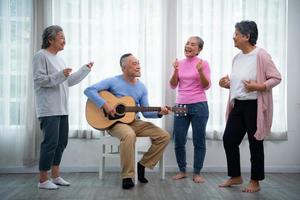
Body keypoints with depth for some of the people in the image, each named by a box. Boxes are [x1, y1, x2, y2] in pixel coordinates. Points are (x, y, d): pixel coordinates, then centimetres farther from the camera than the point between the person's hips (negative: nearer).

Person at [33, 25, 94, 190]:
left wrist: (85, 69, 19)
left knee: (61, 142, 11)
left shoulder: (58, 58, 19)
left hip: (62, 109, 9)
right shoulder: (41, 56, -8)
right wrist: (60, 75, -24)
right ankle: (43, 180, 2)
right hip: (49, 109, -9)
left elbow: (68, 81, 21)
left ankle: (55, 176, 21)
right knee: (51, 143, -8)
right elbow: (39, 79, -16)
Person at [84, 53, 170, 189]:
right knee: (129, 135, -40)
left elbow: (145, 112, 8)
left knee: (164, 136, -10)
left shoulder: (142, 87, 8)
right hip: (115, 122, -6)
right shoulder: (113, 82, -7)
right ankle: (127, 176, -24)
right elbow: (89, 90, -15)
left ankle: (143, 165, 6)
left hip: (134, 122, 6)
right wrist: (104, 104, -24)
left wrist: (159, 113, -11)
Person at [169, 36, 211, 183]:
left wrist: (200, 72, -22)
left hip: (199, 106, -3)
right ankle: (182, 171, 21)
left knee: (199, 141, 2)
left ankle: (197, 173, 15)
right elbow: (173, 86, 6)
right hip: (181, 105, 4)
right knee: (178, 141, 5)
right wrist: (176, 71, -10)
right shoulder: (180, 63, 9)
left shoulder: (203, 63, -2)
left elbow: (206, 86, -7)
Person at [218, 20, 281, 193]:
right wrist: (227, 84, 3)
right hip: (238, 105, 8)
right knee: (229, 139, 7)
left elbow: (277, 77, -11)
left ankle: (255, 182, 18)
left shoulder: (260, 55, -11)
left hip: (254, 105, -8)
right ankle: (235, 177, 24)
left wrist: (259, 86, -24)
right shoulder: (237, 58, 12)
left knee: (255, 143, 3)